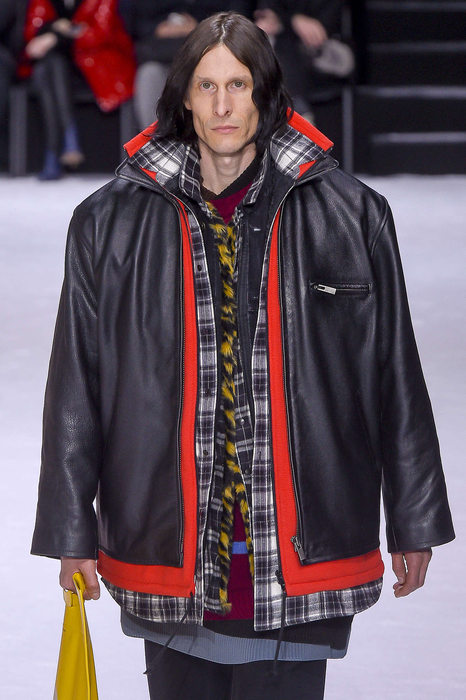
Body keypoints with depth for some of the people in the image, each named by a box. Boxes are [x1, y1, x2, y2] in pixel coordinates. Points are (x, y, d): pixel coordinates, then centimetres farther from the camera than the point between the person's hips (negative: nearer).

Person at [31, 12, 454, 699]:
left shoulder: (349, 216, 3)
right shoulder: (112, 223, 4)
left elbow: (396, 381, 8)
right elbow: (76, 389, 8)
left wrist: (414, 525, 10)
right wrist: (73, 533, 6)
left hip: (298, 557, -1)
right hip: (169, 539, 1)